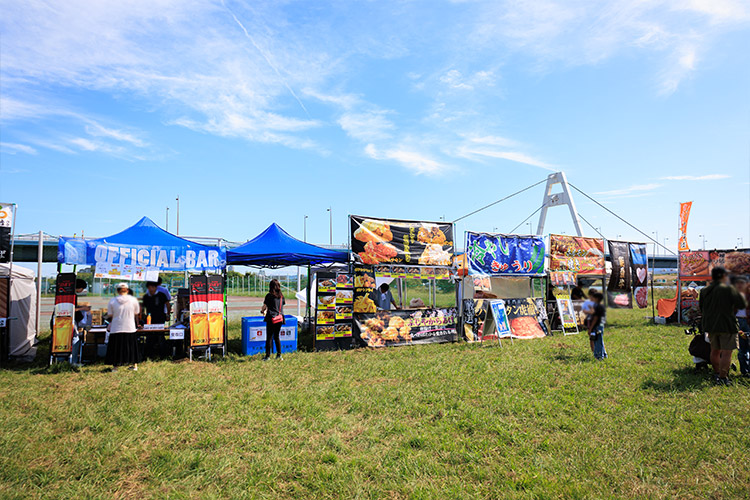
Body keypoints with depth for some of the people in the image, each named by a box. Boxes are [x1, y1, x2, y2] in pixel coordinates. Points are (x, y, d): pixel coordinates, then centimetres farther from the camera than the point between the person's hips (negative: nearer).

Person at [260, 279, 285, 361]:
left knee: (269, 337, 3)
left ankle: (268, 356, 7)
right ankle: (279, 354, 14)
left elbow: (264, 306, -3)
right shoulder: (281, 296, 6)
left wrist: (262, 311, 20)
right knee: (277, 337, 15)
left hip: (271, 318, -5)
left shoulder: (269, 295, -8)